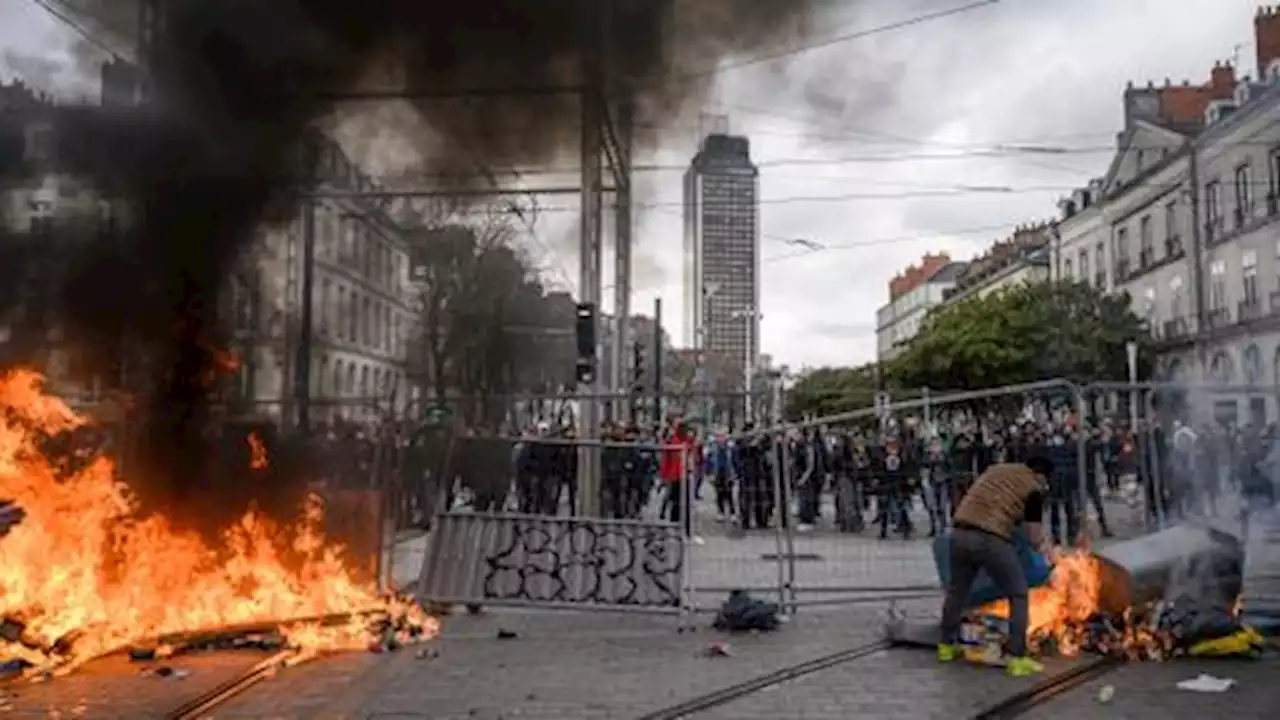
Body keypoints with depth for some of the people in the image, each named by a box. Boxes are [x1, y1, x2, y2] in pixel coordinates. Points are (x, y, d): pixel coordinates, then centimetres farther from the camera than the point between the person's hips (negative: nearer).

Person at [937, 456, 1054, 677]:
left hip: (960, 533, 6)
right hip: (991, 539, -6)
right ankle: (1015, 657, 11)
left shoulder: (996, 468, 23)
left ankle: (947, 645, 37)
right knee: (1018, 595, 12)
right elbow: (1035, 540, 9)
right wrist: (1041, 538, 31)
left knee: (957, 589, 24)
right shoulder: (1034, 489, 8)